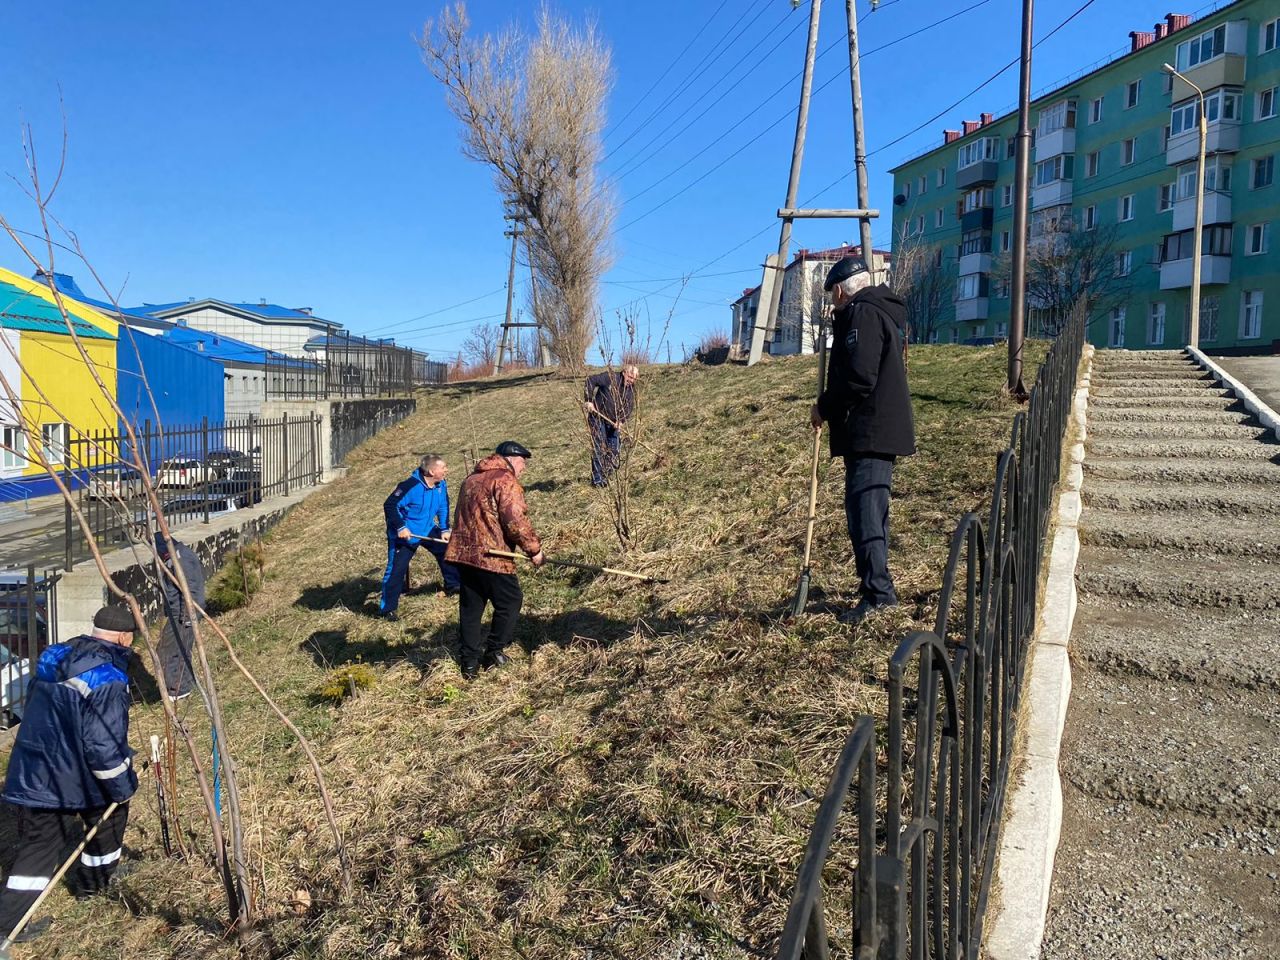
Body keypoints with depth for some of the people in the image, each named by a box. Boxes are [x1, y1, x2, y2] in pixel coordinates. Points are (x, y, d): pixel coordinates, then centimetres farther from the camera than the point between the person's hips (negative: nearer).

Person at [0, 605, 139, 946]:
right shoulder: (107, 678, -22)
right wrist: (123, 786, -10)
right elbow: (105, 744, -24)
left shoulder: (55, 659, 4)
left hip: (32, 776, 6)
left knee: (38, 845, 14)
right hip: (74, 779, -6)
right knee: (109, 816, 20)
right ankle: (92, 884, 37)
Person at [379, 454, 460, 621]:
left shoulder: (441, 485, -7)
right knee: (396, 570, -5)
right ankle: (387, 608, 6)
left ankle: (453, 586, 29)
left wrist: (445, 529, -2)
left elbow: (443, 508, 7)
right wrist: (400, 527, -29)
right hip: (405, 534, -7)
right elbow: (390, 506, -24)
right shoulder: (410, 486, -29)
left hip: (428, 530, 7)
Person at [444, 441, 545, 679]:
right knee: (510, 602, 9)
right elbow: (516, 521, -18)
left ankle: (470, 662, 16)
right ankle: (493, 653, 14)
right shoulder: (506, 481, -10)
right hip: (491, 556, -8)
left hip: (463, 552, 8)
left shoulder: (471, 478, 19)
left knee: (470, 607, 12)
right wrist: (534, 549, -9)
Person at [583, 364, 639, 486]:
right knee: (599, 447, -8)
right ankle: (597, 479, -5)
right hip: (598, 418, -6)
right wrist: (588, 400, -24)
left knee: (615, 448, 6)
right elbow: (591, 381, -21)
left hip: (613, 422, 6)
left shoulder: (631, 389, 0)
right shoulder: (610, 377, -18)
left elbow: (630, 408, -1)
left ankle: (607, 475, 21)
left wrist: (621, 420, -17)